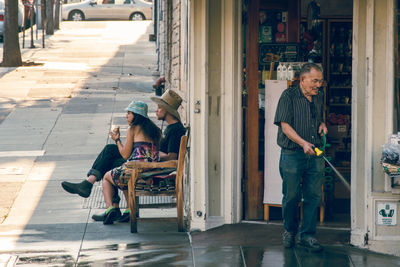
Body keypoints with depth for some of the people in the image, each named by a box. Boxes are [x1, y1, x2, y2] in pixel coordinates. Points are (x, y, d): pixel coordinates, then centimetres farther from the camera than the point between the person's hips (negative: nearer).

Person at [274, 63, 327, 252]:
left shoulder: (319, 97, 12)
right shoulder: (289, 96, -7)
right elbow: (285, 125, -13)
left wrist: (322, 125, 4)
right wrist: (303, 143, -25)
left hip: (315, 154, 5)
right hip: (292, 154, -5)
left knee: (314, 195, 0)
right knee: (291, 196, 3)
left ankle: (307, 235, 7)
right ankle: (289, 230, 24)